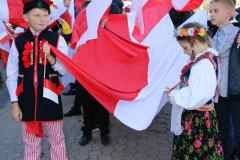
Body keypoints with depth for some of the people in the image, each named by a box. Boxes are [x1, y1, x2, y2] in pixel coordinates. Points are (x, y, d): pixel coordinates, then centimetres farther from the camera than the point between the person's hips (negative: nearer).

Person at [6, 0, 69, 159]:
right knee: (30, 141, 15)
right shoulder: (18, 42, -3)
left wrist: (50, 57, -20)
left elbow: (65, 70, -3)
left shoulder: (56, 39, -4)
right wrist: (14, 102, -1)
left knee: (57, 140, 12)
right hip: (27, 98, 1)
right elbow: (11, 75, 1)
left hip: (50, 96, -1)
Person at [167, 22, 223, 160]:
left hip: (197, 120, -9)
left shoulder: (203, 64, -24)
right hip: (195, 117, 9)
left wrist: (173, 92, -16)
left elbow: (195, 98, -28)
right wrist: (176, 89, -4)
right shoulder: (203, 59, 5)